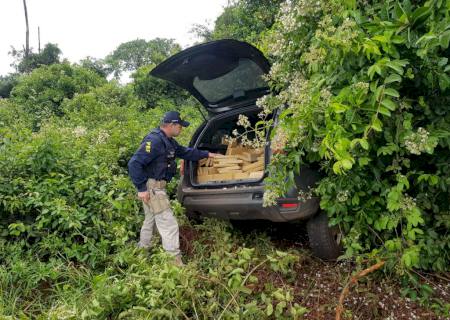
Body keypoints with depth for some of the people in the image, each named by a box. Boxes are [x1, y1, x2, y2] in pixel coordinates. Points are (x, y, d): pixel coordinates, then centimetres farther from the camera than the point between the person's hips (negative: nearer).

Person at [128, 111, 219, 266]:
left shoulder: (168, 141, 10)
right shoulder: (154, 140, -21)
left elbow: (185, 151, 23)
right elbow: (134, 163, -25)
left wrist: (207, 154, 25)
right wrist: (141, 188, -23)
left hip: (156, 186, 11)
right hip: (152, 187, -11)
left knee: (150, 220, 22)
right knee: (169, 224, -7)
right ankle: (175, 262, 0)